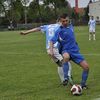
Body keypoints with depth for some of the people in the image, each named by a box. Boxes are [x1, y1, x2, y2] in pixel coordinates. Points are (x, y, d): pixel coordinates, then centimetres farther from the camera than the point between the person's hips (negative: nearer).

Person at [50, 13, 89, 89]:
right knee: (66, 56, -43)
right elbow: (52, 41, -8)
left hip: (75, 51, 6)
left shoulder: (70, 28, 13)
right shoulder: (59, 30, -3)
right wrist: (51, 50, -22)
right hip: (66, 51, -5)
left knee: (86, 66, -6)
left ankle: (83, 84, 15)